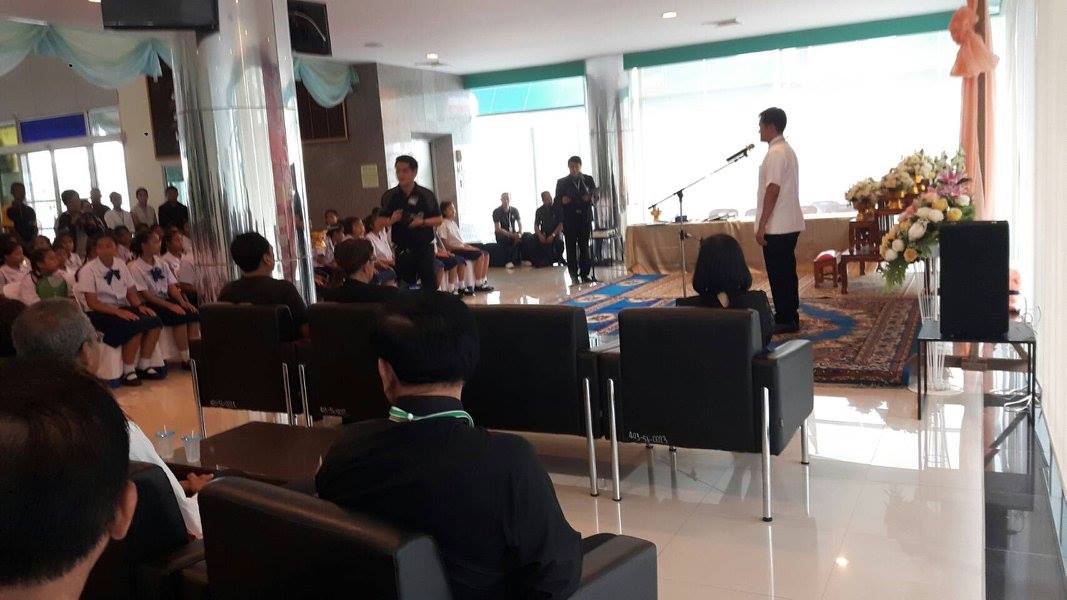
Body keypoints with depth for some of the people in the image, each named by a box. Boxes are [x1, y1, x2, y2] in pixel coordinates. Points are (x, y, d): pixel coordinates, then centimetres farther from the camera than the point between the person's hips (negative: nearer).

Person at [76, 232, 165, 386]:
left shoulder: (120, 265, 7)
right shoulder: (88, 270, -10)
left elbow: (131, 292, 11)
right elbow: (92, 303, -14)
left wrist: (140, 305, -10)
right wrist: (118, 312, -25)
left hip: (122, 308, 6)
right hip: (100, 314, -6)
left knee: (154, 320, -16)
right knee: (134, 326, -30)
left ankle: (144, 366, -3)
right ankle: (128, 372, -14)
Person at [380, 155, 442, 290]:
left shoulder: (427, 195, -1)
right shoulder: (389, 197, 2)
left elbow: (438, 220, 3)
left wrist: (422, 222, -14)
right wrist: (392, 220, -13)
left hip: (424, 247, -1)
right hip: (402, 249, 1)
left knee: (429, 283, 0)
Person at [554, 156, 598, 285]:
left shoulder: (588, 180, 10)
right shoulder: (562, 182, 6)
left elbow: (595, 194, 8)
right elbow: (557, 201, 5)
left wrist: (591, 197, -15)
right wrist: (562, 201, -18)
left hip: (585, 217, 2)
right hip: (569, 219, -1)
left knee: (584, 246, 4)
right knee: (571, 247, -2)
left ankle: (584, 274, 9)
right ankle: (574, 276, 0)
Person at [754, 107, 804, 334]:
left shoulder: (775, 153, -15)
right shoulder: (788, 150, 16)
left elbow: (772, 190, -21)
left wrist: (761, 225, -20)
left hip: (776, 227, -10)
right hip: (790, 224, 10)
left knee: (778, 274, -3)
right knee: (787, 272, 14)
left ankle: (785, 320, 2)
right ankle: (790, 317, 21)